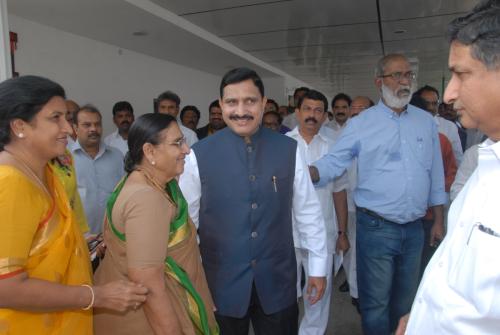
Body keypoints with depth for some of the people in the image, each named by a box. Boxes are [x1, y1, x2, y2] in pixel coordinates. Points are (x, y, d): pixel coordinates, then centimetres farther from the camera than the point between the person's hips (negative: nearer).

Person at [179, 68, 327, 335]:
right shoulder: (199, 155, -10)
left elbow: (308, 211, 1)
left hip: (277, 279, 1)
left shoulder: (289, 150, -6)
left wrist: (318, 266, 6)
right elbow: (186, 218, -1)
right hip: (221, 281, -1)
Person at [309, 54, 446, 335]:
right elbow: (332, 163, -12)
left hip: (414, 228, 4)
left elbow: (435, 175, 9)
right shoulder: (361, 124, -7)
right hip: (376, 228, -4)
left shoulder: (426, 121, 5)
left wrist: (439, 220, 10)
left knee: (406, 300, 22)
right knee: (376, 303, 10)